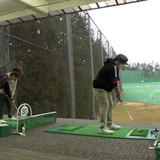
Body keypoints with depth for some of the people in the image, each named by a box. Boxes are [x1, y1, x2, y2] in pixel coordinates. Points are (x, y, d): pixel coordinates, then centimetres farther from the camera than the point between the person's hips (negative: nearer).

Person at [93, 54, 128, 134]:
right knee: (104, 107, -11)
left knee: (110, 105, 14)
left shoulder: (110, 65, 16)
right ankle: (103, 127, -6)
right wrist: (118, 93, -5)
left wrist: (118, 92, 12)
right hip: (100, 89, -11)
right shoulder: (113, 67, -17)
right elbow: (115, 82, -16)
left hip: (105, 89, 11)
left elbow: (115, 81, 17)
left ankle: (110, 124, 23)